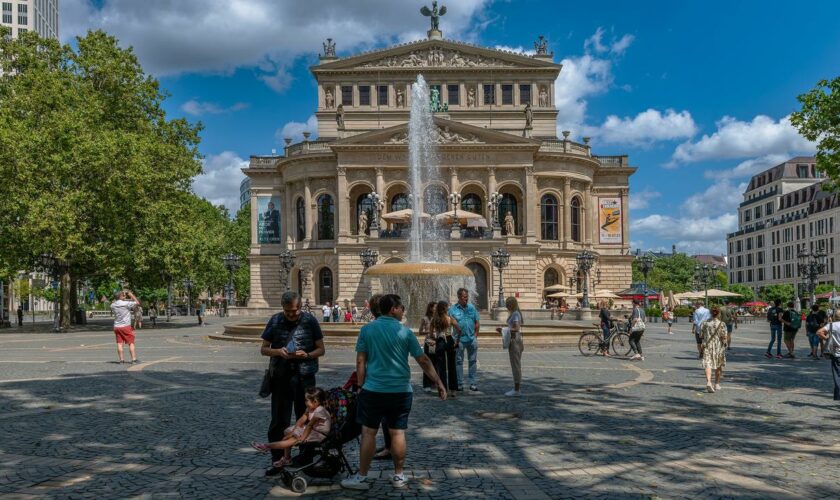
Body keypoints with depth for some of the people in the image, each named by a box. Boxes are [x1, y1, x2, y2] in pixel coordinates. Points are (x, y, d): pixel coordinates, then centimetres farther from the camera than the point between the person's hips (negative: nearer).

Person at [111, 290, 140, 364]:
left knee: (119, 343, 6)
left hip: (116, 327, 5)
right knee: (131, 343, 1)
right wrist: (131, 295, 1)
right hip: (126, 326, -5)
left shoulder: (113, 305, 3)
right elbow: (137, 303, -5)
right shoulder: (126, 303, -14)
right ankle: (134, 359, -1)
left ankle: (121, 359, 5)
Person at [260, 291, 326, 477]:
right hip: (281, 377, 1)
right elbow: (263, 349, 6)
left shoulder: (310, 321, -2)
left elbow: (320, 349, 3)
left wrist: (306, 355, -17)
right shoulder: (275, 321, 1)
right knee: (278, 421, 3)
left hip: (304, 377, 0)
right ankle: (277, 461, 13)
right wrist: (278, 351, -15)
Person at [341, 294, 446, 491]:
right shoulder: (405, 332, -2)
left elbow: (360, 362, -2)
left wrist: (360, 386, 7)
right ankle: (398, 476, 18)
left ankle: (362, 477, 12)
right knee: (398, 433, 9)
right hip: (401, 390, 1)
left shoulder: (367, 329, -1)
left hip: (373, 389, 0)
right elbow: (423, 360, 0)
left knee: (369, 432, 6)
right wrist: (438, 382, 8)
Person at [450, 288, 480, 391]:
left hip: (472, 339, 3)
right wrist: (454, 340, -7)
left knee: (473, 361, 7)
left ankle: (472, 383, 15)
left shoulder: (472, 307, 5)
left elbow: (477, 323, 9)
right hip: (459, 339, -2)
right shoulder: (453, 310, -3)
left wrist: (475, 335, 2)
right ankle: (459, 383, 13)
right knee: (458, 362, 4)